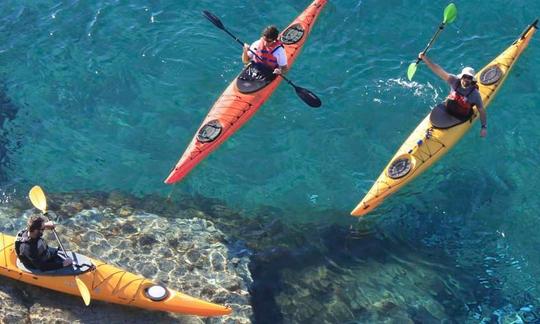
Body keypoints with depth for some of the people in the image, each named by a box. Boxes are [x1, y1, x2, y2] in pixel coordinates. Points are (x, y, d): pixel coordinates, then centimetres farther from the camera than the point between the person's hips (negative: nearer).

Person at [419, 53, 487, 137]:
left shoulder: (475, 94, -17)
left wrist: (484, 127, -12)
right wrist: (424, 58, -22)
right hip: (446, 111, 3)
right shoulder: (455, 81, -12)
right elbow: (439, 71, -16)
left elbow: (482, 110, -8)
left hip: (460, 120, -3)